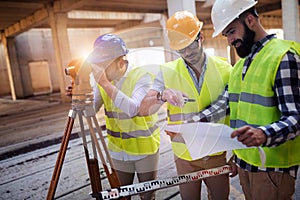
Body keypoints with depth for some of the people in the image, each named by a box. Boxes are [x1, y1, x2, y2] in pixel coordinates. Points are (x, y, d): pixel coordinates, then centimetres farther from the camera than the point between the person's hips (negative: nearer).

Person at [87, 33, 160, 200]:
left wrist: (105, 83, -33)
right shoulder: (101, 81, -2)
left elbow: (133, 109, -33)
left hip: (145, 150, -4)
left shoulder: (142, 76, -18)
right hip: (118, 150, 4)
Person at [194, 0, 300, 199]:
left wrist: (264, 134, -38)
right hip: (244, 159, 7)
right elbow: (224, 103, 12)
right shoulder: (241, 63, 12)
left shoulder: (283, 57, -14)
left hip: (272, 165, -7)